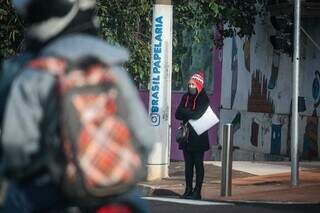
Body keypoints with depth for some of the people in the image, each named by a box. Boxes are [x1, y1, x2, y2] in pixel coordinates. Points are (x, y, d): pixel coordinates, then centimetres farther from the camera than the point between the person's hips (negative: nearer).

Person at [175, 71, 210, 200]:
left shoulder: (203, 99, -7)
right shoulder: (186, 97, 10)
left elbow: (197, 114, -21)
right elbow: (178, 114, 3)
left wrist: (184, 112, -6)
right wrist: (190, 114, -13)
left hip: (199, 137, -5)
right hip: (187, 136, 6)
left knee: (198, 164, -1)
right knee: (188, 164, 7)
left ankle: (197, 191, 1)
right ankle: (188, 190, 12)